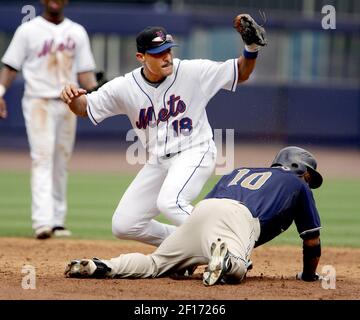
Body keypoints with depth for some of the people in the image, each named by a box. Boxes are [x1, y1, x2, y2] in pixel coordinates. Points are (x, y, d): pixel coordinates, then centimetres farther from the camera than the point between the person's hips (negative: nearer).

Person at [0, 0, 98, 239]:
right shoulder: (28, 30, 3)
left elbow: (84, 71, 11)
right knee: (42, 159, -14)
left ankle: (57, 221, 13)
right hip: (38, 102, -4)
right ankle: (43, 221, -23)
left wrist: (94, 91, -7)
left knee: (61, 163, 7)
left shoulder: (77, 32, 13)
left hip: (68, 104, 4)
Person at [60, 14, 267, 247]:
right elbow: (85, 108, 2)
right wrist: (73, 97, -21)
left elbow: (241, 73, -6)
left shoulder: (193, 72, -12)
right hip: (158, 162, 5)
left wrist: (251, 48, -25)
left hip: (194, 153, -5)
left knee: (169, 202, -35)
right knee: (123, 225, 4)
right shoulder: (126, 87, -6)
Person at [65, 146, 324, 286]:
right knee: (235, 270, -32)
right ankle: (227, 258, -65)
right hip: (238, 217, -5)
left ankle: (100, 266, -14)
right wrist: (309, 274, 45)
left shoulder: (239, 172, 42)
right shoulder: (298, 185, 30)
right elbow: (312, 237, 30)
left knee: (154, 264, 8)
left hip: (202, 208, 5)